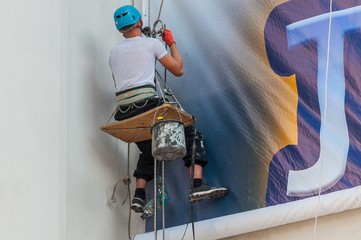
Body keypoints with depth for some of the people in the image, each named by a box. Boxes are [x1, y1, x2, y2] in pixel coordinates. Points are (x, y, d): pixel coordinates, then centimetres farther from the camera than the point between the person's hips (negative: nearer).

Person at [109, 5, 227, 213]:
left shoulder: (114, 52, 21)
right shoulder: (151, 43, 7)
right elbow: (178, 70, 13)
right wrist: (172, 43, 26)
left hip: (124, 110, 6)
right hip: (147, 103, -6)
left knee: (148, 150, 26)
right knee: (191, 134, 2)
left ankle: (139, 195, 9)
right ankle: (197, 185, -16)